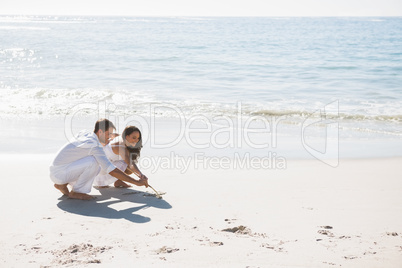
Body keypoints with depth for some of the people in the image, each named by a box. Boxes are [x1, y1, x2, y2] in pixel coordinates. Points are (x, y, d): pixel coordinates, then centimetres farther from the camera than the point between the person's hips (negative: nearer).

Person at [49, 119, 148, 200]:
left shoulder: (85, 134, 5)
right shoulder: (95, 147, -22)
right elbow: (112, 171, -27)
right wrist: (137, 182, -24)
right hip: (58, 173, -9)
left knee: (99, 167, 8)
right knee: (93, 161, -25)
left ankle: (62, 185, 13)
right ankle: (75, 192, -8)